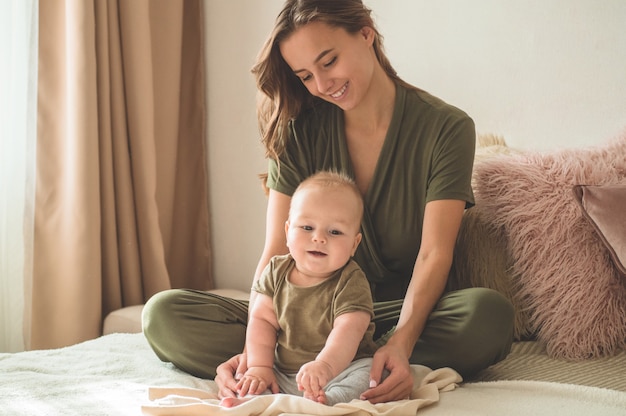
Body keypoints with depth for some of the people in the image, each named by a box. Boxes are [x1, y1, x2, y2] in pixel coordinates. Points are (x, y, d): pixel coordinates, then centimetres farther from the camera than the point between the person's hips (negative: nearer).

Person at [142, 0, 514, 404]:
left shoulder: (446, 129, -7)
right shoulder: (299, 132, 2)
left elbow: (433, 255, -14)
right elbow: (277, 251, -6)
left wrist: (401, 344, -32)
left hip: (406, 312, -2)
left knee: (489, 314, -37)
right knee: (163, 313, -17)